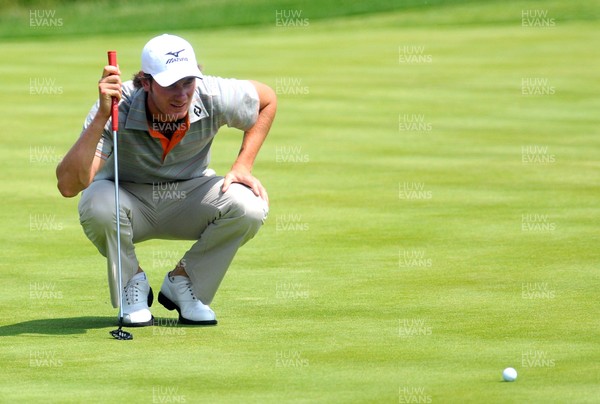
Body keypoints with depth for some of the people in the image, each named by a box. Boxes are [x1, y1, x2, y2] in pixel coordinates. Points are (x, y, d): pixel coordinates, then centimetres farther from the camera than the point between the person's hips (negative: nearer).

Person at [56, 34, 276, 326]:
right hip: (129, 201, -2)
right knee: (98, 204, -37)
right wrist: (101, 118, -50)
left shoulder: (212, 97, -24)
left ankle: (182, 282, -1)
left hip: (188, 198, 2)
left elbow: (267, 100, 1)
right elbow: (68, 185, -42)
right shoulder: (117, 109, -32)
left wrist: (243, 166, -8)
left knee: (249, 207, -27)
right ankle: (133, 284, -5)